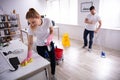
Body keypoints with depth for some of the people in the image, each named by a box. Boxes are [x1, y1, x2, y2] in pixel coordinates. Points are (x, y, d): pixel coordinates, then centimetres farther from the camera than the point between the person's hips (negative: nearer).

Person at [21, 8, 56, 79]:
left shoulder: (47, 21, -26)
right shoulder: (31, 28, -25)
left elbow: (52, 31, -7)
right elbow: (30, 43, -18)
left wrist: (49, 38, -26)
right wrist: (29, 56, -22)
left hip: (49, 43, 1)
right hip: (40, 46, -1)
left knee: (53, 59, 12)